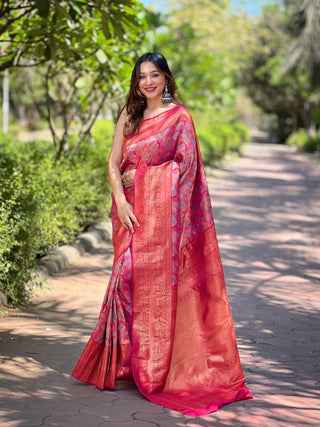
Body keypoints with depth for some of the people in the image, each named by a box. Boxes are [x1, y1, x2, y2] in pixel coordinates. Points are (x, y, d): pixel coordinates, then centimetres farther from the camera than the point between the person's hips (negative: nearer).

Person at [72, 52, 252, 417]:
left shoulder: (178, 116, 2)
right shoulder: (129, 117, 16)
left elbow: (185, 164, -6)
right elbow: (114, 163, 9)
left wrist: (138, 174, -8)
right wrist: (120, 201, -6)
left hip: (162, 210, -5)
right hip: (132, 210, 5)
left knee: (160, 281, -6)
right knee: (130, 278, 2)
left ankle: (156, 365, 3)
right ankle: (127, 361, 12)